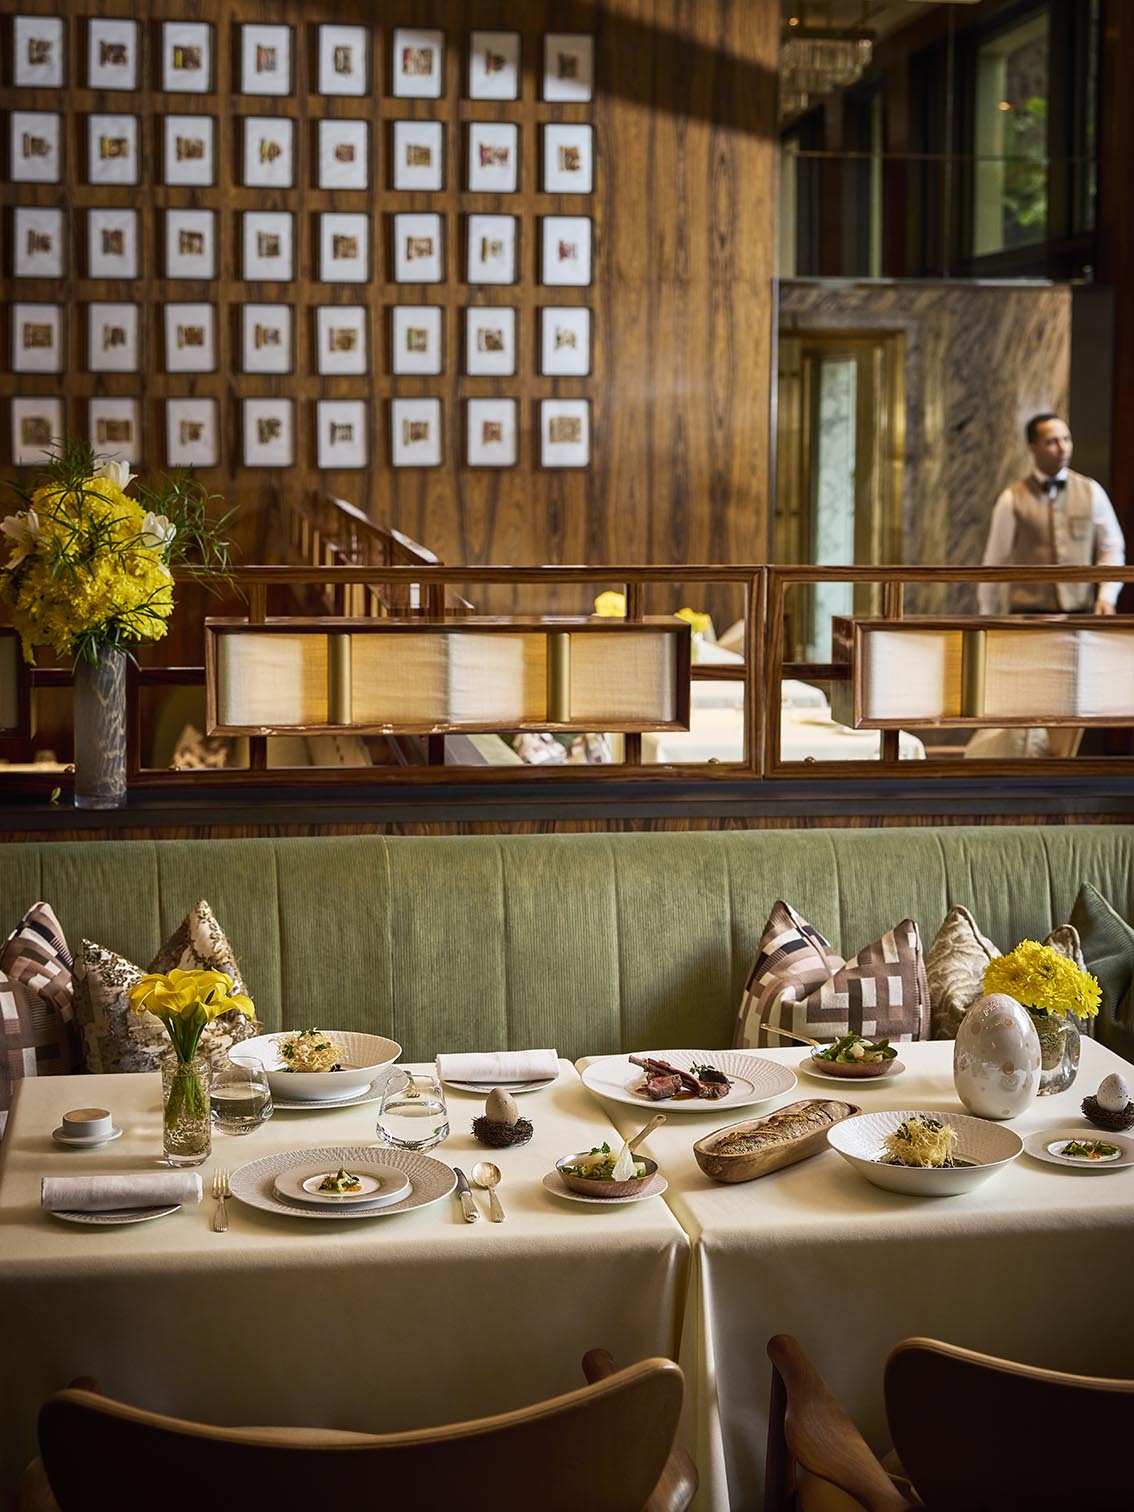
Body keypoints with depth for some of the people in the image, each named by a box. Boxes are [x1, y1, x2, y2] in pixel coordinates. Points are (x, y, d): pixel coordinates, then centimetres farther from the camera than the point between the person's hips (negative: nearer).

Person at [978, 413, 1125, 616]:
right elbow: (995, 561, 6)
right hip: (1028, 613, -2)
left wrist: (1107, 596, -4)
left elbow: (1112, 548, 11)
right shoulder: (1013, 499, 1)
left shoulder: (1091, 492, 7)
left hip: (1079, 613, 2)